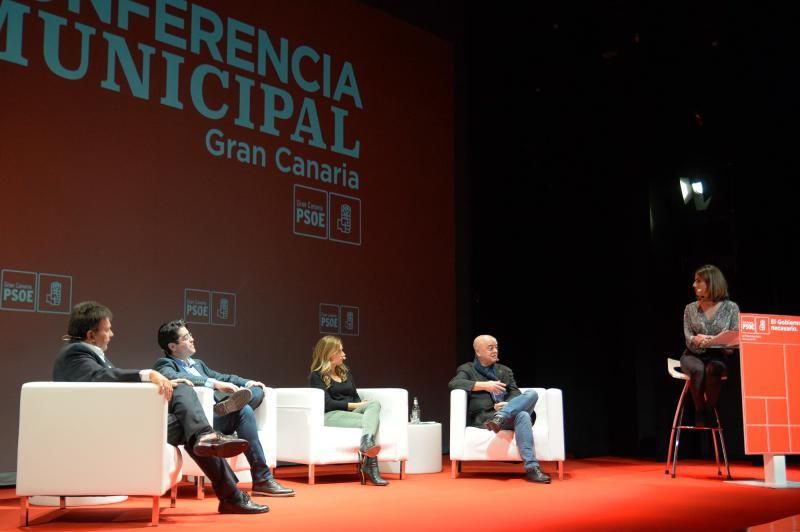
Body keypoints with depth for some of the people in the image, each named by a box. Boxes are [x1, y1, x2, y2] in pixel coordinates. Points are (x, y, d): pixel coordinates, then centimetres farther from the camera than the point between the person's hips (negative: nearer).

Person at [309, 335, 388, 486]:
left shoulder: (346, 372, 25)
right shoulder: (317, 376, 4)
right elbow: (327, 403, -9)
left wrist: (362, 405, -6)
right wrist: (355, 405, -12)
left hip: (351, 413, 6)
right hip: (331, 416, -6)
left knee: (374, 404, -28)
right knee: (372, 419, -30)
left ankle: (367, 443, -54)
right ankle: (370, 467, -48)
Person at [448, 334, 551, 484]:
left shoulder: (505, 371, 29)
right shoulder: (467, 369, 14)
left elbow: (515, 393, 15)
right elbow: (453, 383, -9)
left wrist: (507, 404, -11)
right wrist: (484, 385, -13)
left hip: (510, 414, 5)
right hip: (483, 418, -5)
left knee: (531, 394, -25)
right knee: (522, 415, -35)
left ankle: (500, 417, -43)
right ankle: (531, 468, -47)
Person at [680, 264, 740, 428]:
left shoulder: (731, 307, 2)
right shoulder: (691, 308, 6)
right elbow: (688, 338, -2)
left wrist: (716, 341, -24)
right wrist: (695, 340, -27)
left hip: (718, 355, -1)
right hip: (694, 355, 1)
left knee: (712, 370, -37)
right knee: (698, 369, -35)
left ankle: (710, 412, -21)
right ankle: (700, 413, -20)